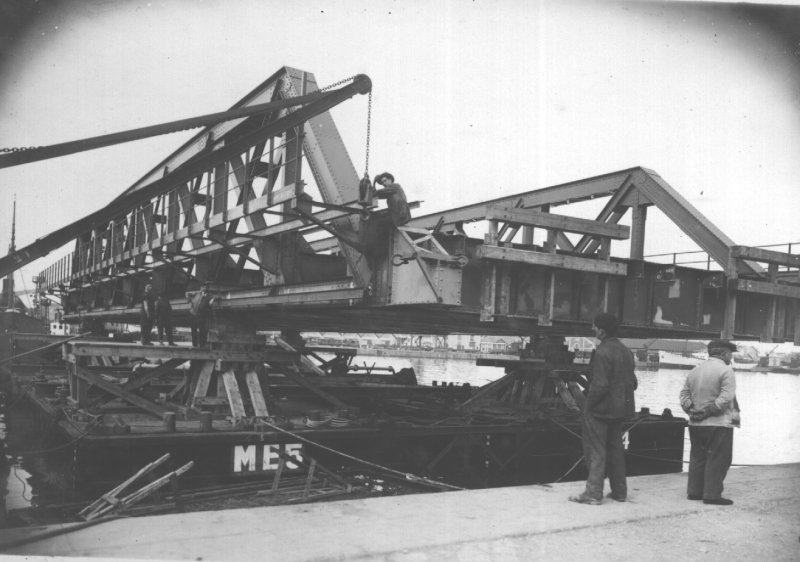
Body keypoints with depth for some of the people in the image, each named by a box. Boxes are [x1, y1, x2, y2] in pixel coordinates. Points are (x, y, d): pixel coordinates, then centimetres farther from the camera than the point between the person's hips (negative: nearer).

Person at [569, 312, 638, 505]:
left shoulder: (602, 352, -19)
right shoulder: (626, 351, 9)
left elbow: (599, 385, -22)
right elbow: (633, 382, 14)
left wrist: (588, 406, -12)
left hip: (600, 409, -8)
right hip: (619, 409, 8)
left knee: (596, 450, -1)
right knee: (615, 448, 17)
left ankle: (593, 493, 0)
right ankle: (619, 491, 24)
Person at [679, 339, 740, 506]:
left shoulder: (695, 370, 12)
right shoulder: (726, 370, -10)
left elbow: (684, 394, 8)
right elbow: (726, 397, -20)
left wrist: (691, 409, -3)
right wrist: (708, 411, -16)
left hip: (695, 424, 7)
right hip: (719, 423, -7)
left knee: (697, 457, 14)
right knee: (717, 459, 1)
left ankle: (694, 491, 18)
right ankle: (712, 495, 2)